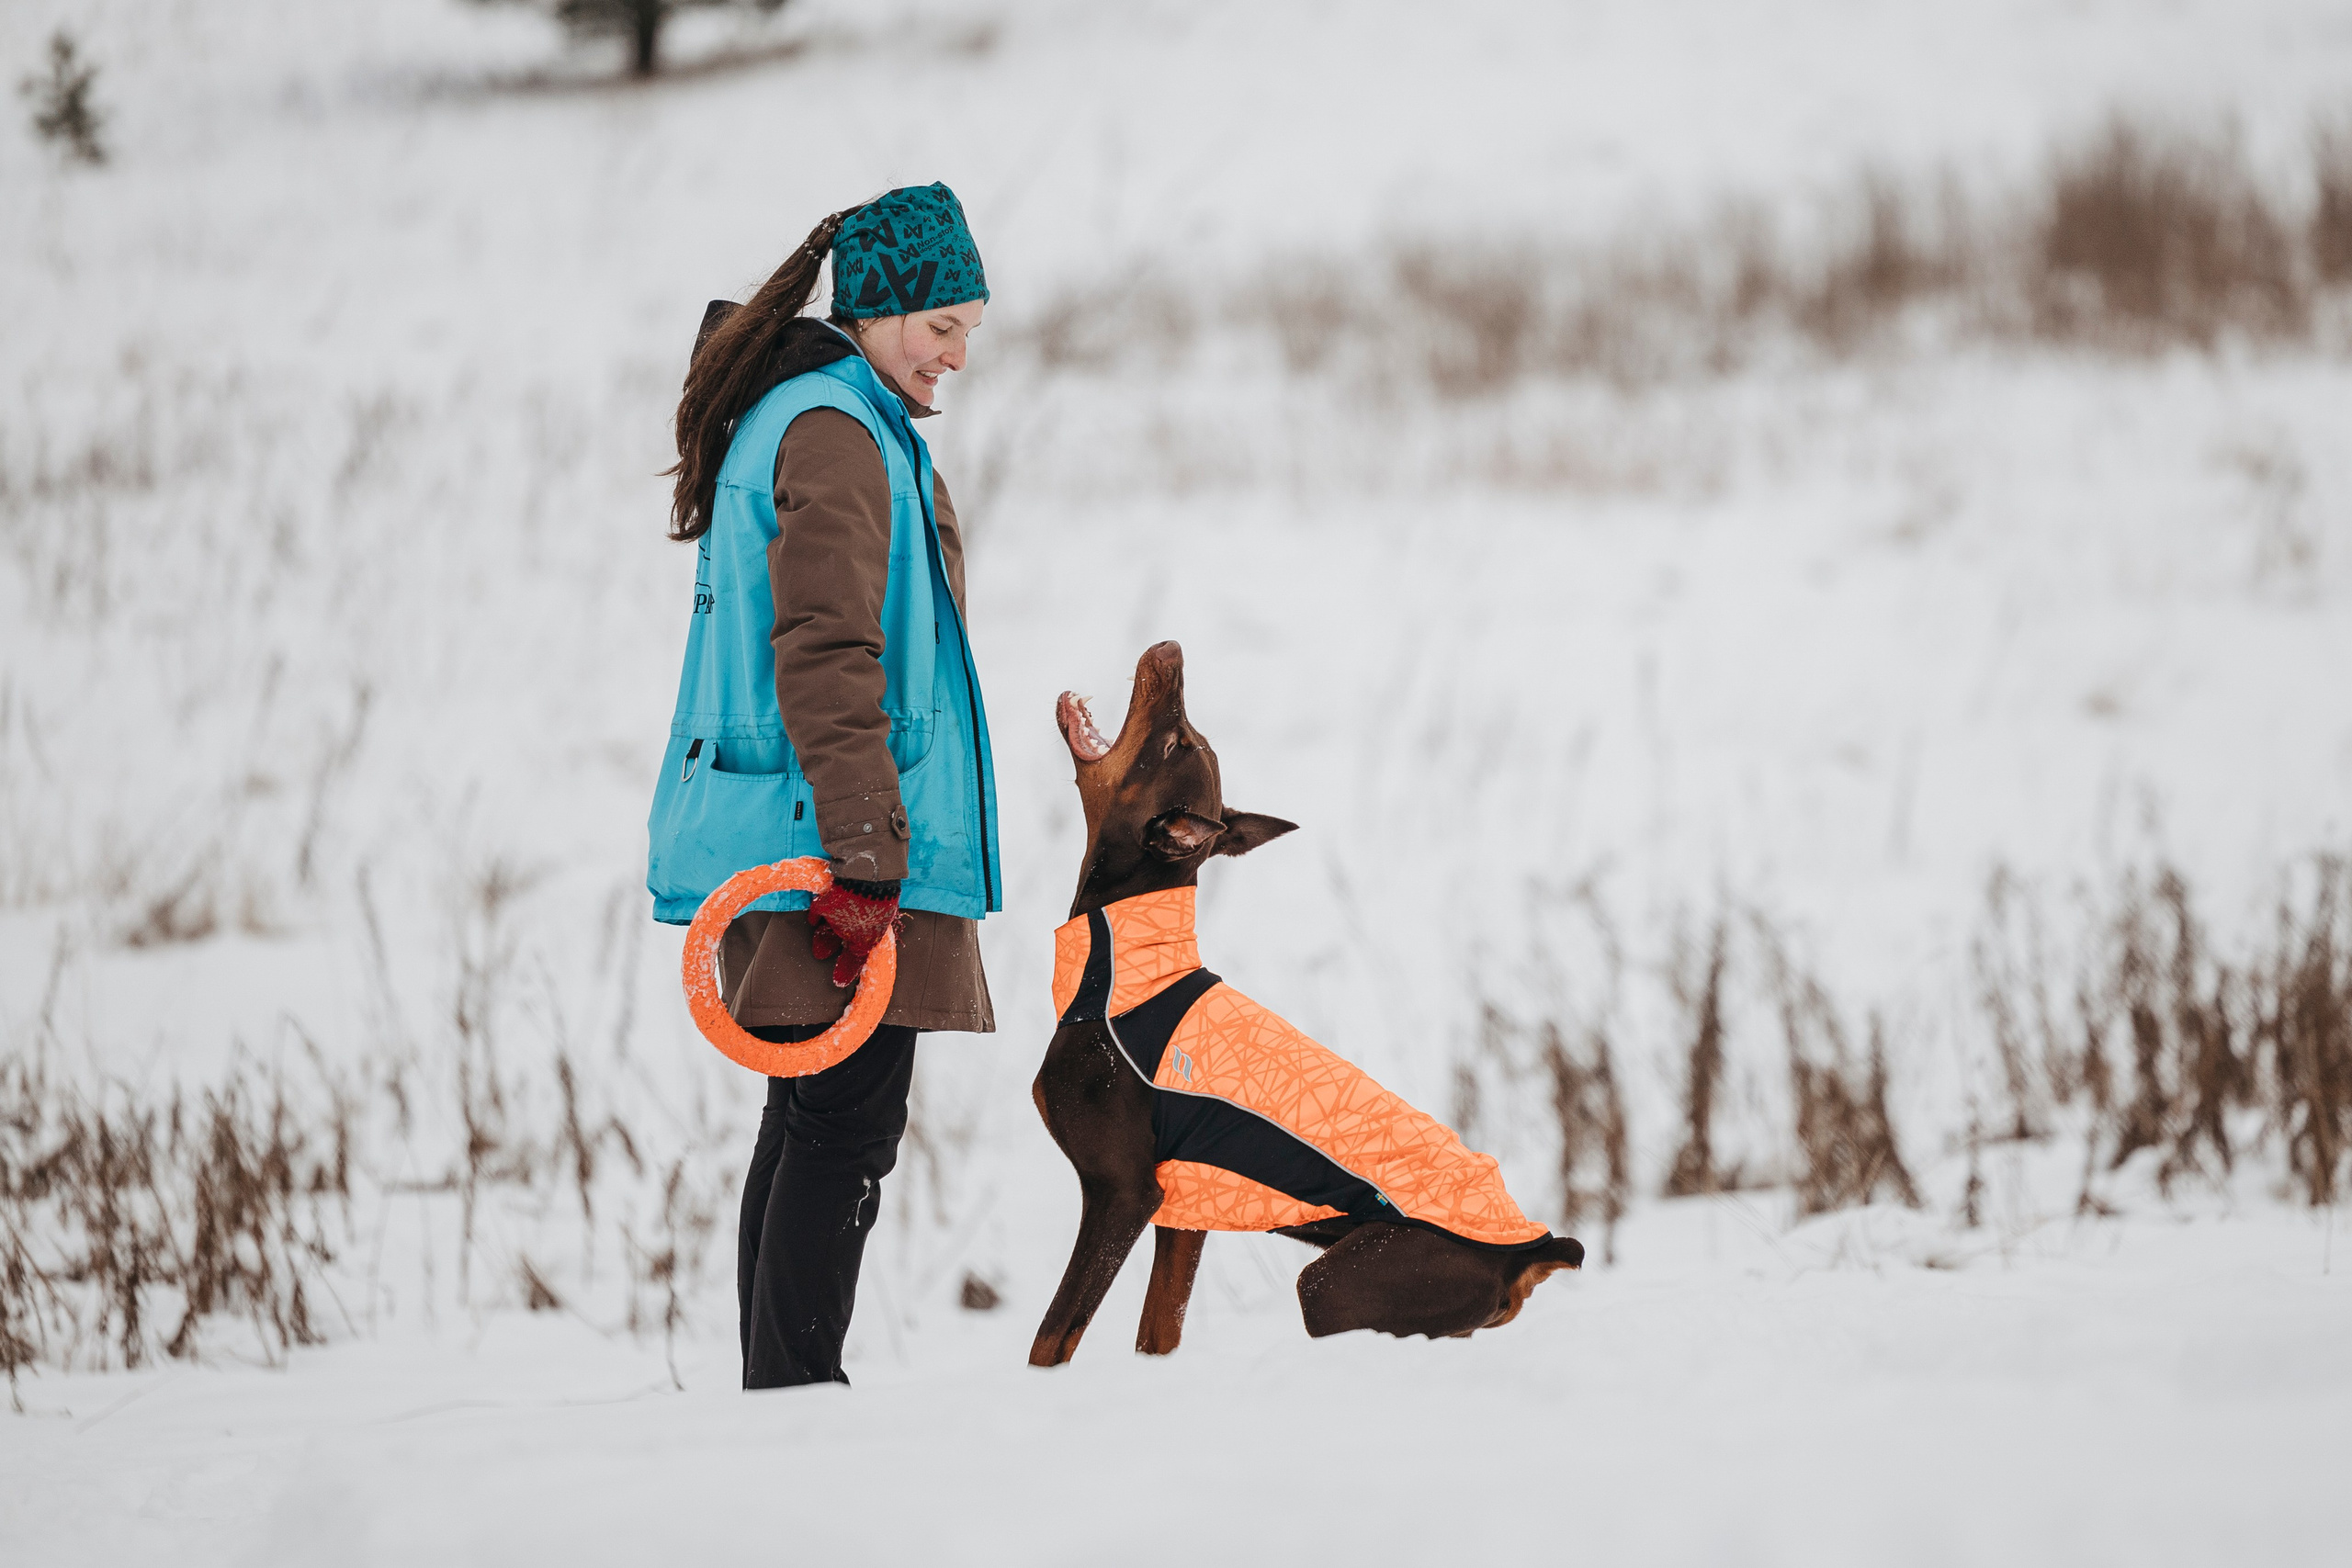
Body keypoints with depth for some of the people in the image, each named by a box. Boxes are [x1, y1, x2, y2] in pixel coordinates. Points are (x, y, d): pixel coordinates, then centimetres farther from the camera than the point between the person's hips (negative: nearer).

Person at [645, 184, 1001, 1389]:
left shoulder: (784, 415, 20)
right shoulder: (836, 434, -13)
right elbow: (828, 659, -21)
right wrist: (867, 859, -24)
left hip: (785, 839, 10)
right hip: (835, 838, -10)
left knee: (808, 1116, 11)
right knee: (851, 1123, -10)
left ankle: (776, 1389, 14)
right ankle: (797, 1388, -12)